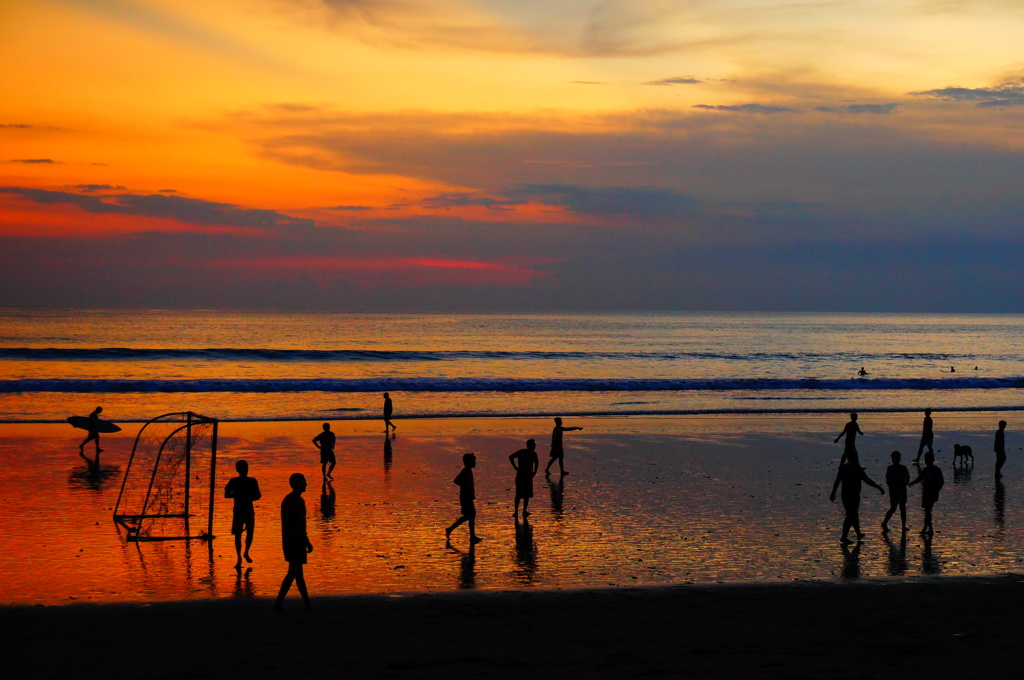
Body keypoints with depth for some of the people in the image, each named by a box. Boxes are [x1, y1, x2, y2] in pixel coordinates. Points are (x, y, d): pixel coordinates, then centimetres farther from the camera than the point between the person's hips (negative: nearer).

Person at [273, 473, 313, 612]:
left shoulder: (286, 500, 13)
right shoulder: (298, 501, -16)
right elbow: (299, 524, -21)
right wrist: (308, 543, -17)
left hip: (287, 540, 10)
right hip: (297, 541, -10)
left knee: (298, 572, 14)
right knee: (293, 573, -10)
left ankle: (307, 603, 22)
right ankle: (278, 603, -17)